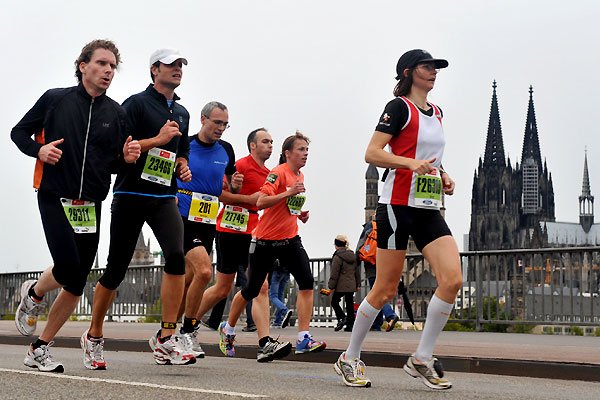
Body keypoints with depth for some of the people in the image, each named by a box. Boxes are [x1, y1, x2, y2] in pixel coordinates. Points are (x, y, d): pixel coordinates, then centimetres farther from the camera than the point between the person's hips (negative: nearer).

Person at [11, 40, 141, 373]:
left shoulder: (116, 113, 7)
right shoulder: (55, 99, 0)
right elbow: (19, 132, 8)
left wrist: (126, 157, -10)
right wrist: (38, 150, -11)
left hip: (91, 205, 4)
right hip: (55, 198, -4)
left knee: (77, 283, 2)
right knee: (68, 267, -19)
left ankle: (39, 350, 16)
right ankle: (33, 295, 17)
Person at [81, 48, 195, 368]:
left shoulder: (182, 113, 18)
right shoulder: (137, 103, -2)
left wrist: (183, 167, 9)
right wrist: (157, 140, -16)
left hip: (164, 198, 5)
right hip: (130, 195, -4)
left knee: (176, 256, -20)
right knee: (116, 269, 2)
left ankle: (166, 342, -18)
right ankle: (94, 336, 23)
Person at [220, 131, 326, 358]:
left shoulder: (300, 176, 12)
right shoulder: (278, 173, -14)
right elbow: (260, 202, -24)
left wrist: (300, 214, 9)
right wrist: (288, 193, -30)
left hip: (290, 238, 6)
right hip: (266, 240, -6)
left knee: (307, 283, -14)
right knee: (252, 290, 6)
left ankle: (304, 339, -13)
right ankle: (227, 330, 29)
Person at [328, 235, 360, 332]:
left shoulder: (337, 257, -11)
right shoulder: (353, 256, 12)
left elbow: (334, 274, -12)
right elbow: (357, 271, 16)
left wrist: (331, 286, -6)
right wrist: (358, 284, 21)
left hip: (341, 286, -7)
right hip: (352, 285, 7)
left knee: (334, 301, 7)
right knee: (350, 304, 8)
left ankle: (342, 318, -10)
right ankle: (350, 325, 8)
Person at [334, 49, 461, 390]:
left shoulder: (436, 112, 18)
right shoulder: (399, 107, -5)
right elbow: (372, 154, -13)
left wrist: (443, 176, 10)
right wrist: (411, 163, -25)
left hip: (429, 208, 7)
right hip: (398, 205, -7)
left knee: (452, 280, -10)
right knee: (386, 289, -3)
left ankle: (422, 360, 1)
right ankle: (350, 359, 14)